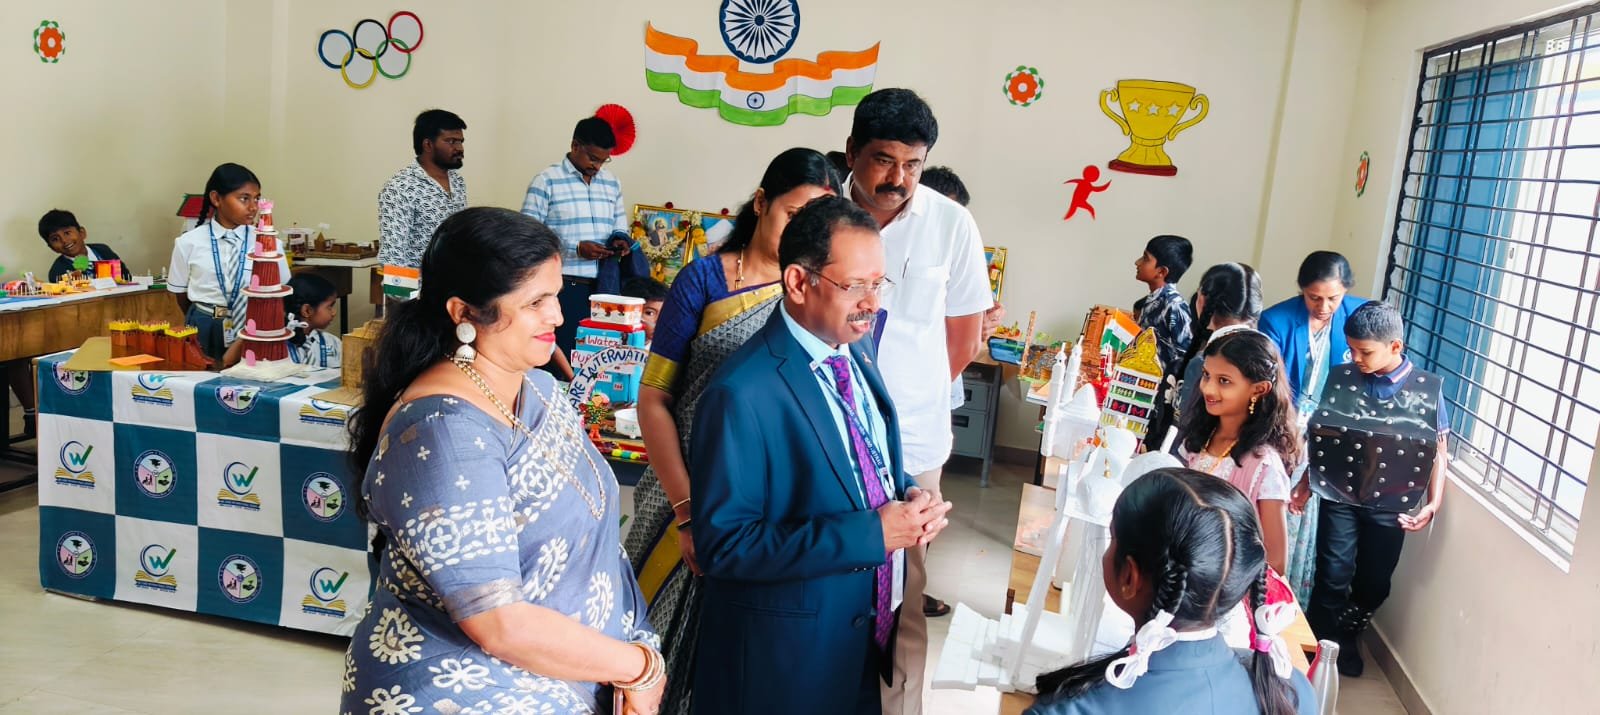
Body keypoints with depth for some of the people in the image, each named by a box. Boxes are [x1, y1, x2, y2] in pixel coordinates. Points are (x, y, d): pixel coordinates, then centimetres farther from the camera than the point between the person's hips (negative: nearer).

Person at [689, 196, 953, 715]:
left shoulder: (857, 355, 2)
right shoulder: (742, 394, -24)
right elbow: (723, 542, -24)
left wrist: (910, 498, -8)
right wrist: (871, 533, -27)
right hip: (789, 651, -7)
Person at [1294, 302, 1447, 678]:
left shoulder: (1428, 388, -6)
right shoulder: (1341, 377, -4)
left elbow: (1439, 450, 0)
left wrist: (1433, 503, -7)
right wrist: (1306, 482, 1)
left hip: (1391, 504, 0)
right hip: (1340, 495, 0)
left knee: (1374, 583, 12)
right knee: (1333, 577, -3)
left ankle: (1347, 638, 37)